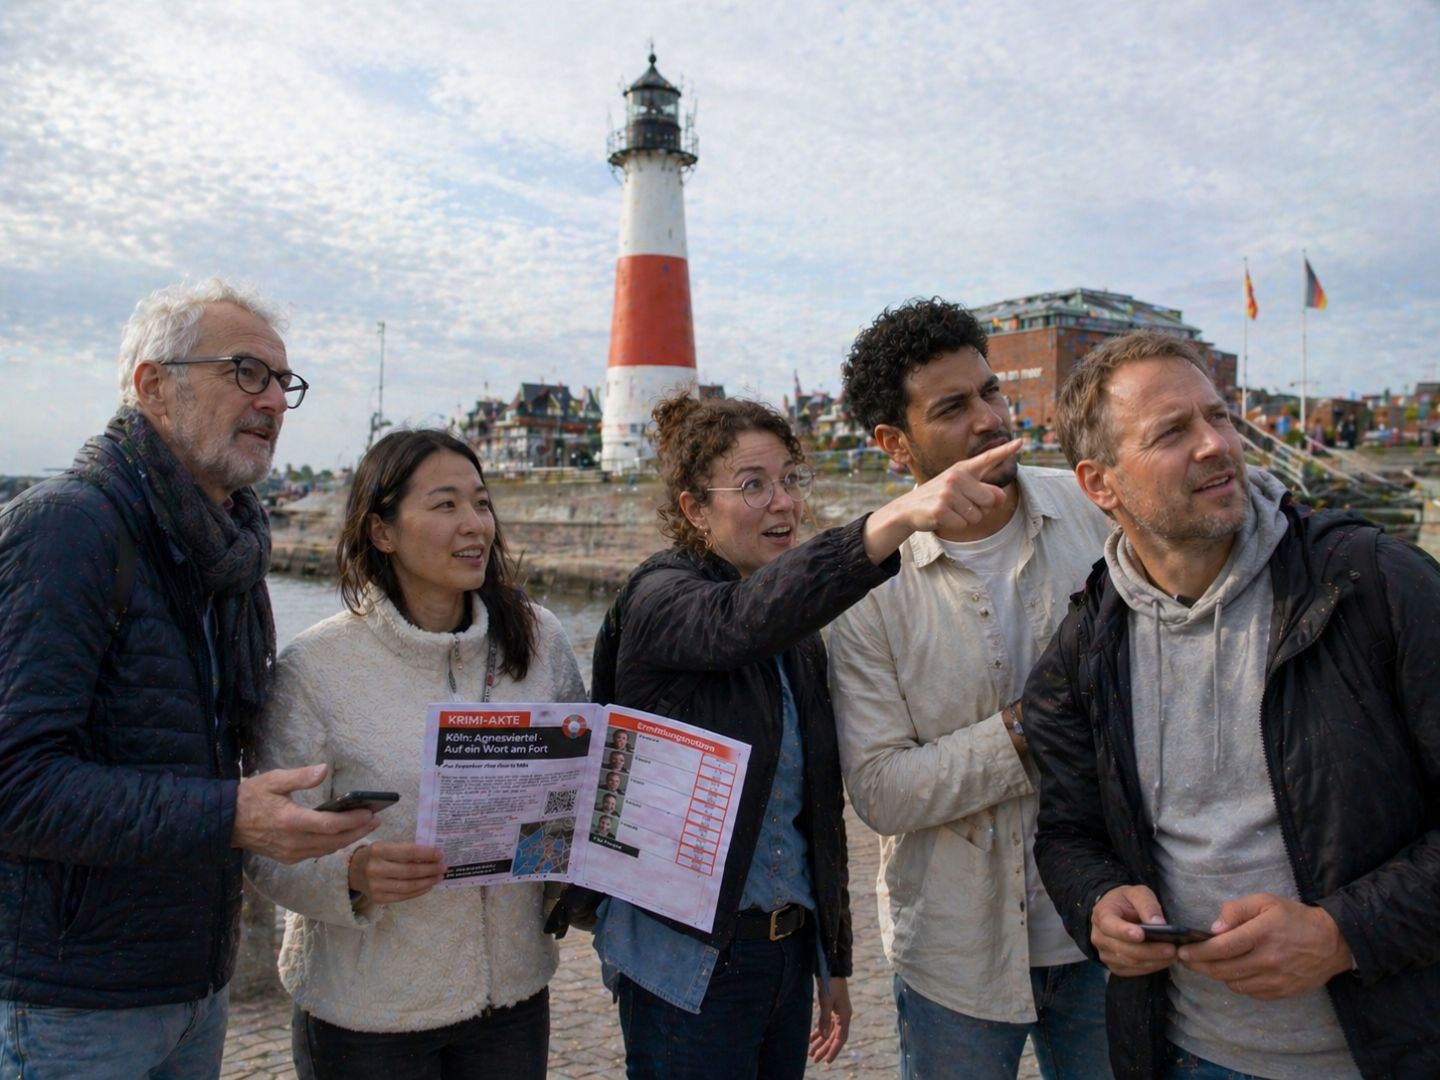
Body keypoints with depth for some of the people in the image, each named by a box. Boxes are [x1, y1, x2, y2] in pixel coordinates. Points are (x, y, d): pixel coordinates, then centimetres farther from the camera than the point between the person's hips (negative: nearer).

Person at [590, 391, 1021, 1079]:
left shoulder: (801, 634, 9)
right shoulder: (660, 597, -12)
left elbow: (818, 810, 13)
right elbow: (745, 621, -37)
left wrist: (832, 962, 15)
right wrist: (894, 520, -50)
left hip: (789, 949, 6)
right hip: (689, 962, -6)